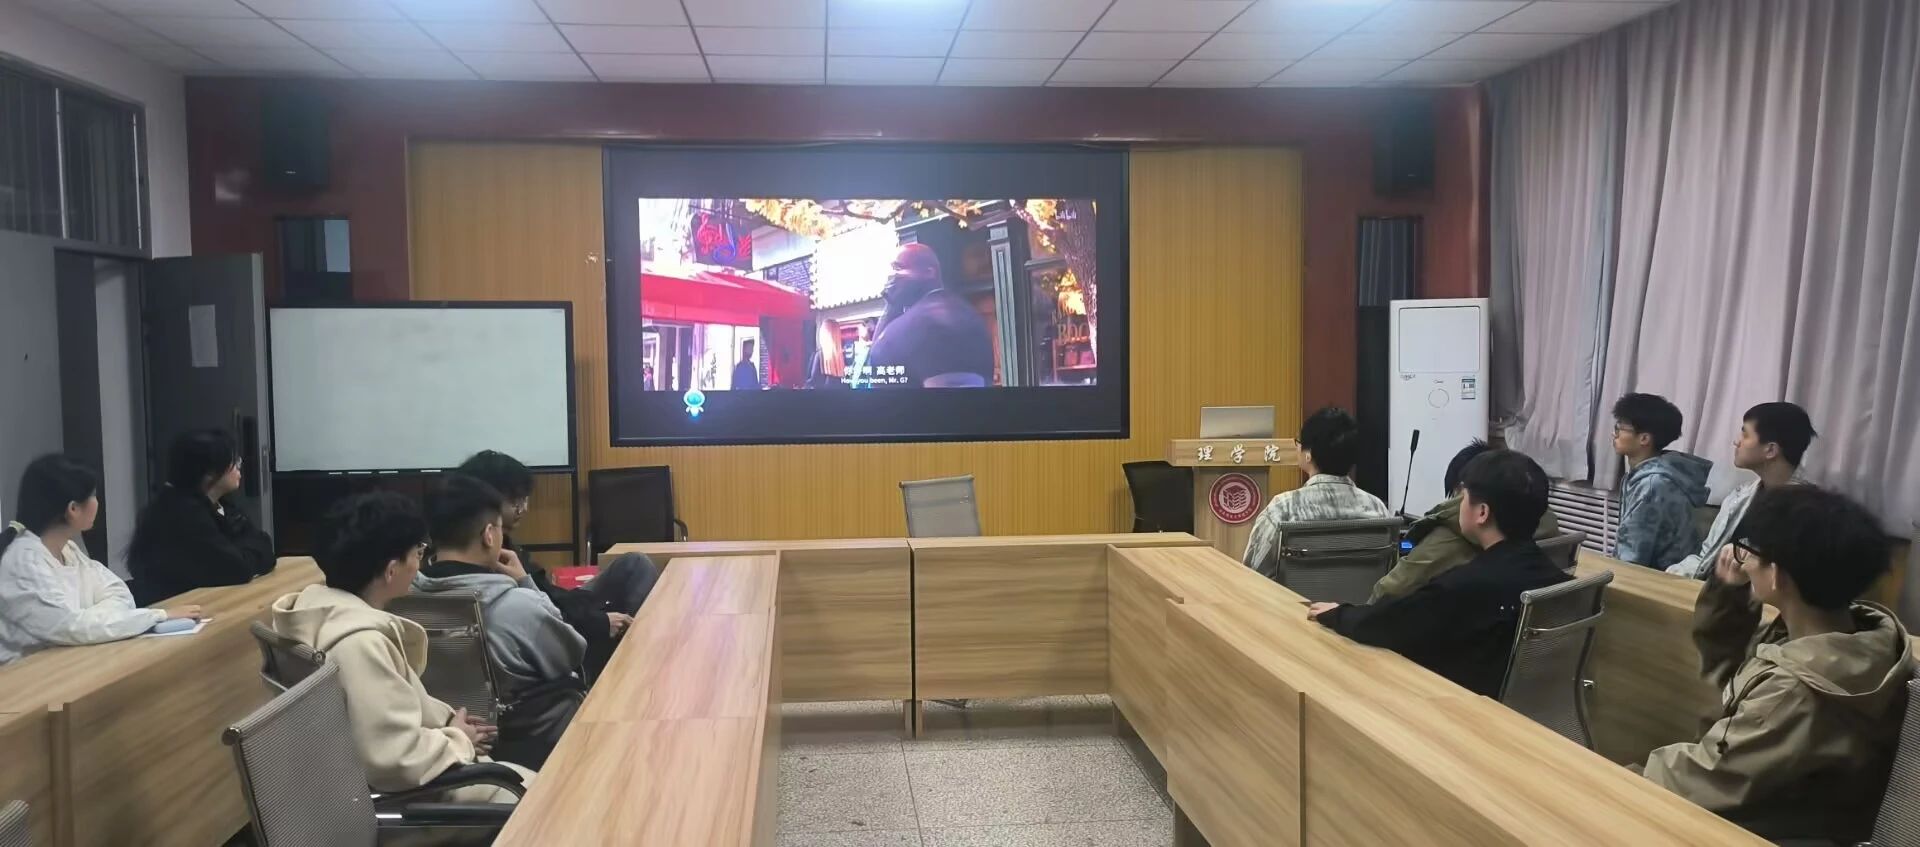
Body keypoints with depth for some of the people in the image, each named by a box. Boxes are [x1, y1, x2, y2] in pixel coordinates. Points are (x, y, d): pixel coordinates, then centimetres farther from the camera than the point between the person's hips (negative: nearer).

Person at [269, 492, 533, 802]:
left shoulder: (327, 606, 0)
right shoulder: (362, 641, -29)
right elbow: (396, 758, -31)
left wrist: (445, 718, 4)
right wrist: (458, 741, -14)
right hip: (394, 795, -9)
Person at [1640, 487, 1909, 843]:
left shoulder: (1796, 694, -34)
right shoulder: (1854, 628, -7)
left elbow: (1706, 777, -23)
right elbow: (1727, 669, 9)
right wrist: (1728, 593, -5)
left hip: (1761, 832, -7)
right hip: (1772, 807, 7)